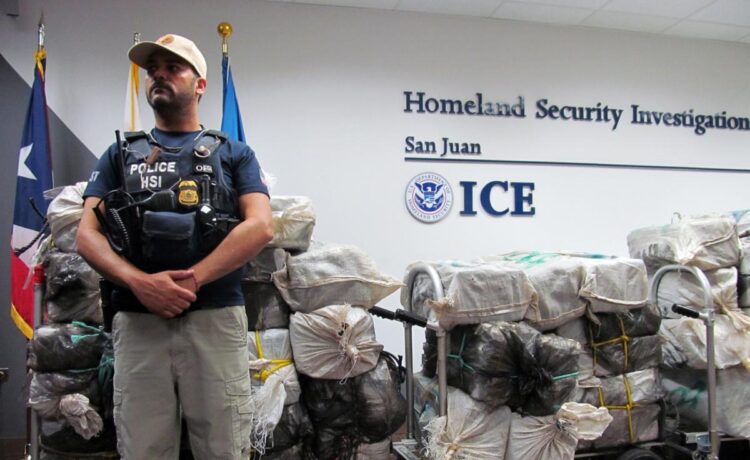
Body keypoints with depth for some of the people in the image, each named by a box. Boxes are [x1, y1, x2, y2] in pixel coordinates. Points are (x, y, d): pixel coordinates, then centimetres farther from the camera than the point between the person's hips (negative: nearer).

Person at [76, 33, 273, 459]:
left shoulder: (234, 153, 12)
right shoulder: (120, 155, 18)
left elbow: (261, 227, -3)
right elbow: (87, 234, 6)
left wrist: (192, 279, -14)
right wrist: (140, 282, -13)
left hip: (216, 318, -1)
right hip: (137, 321, 2)